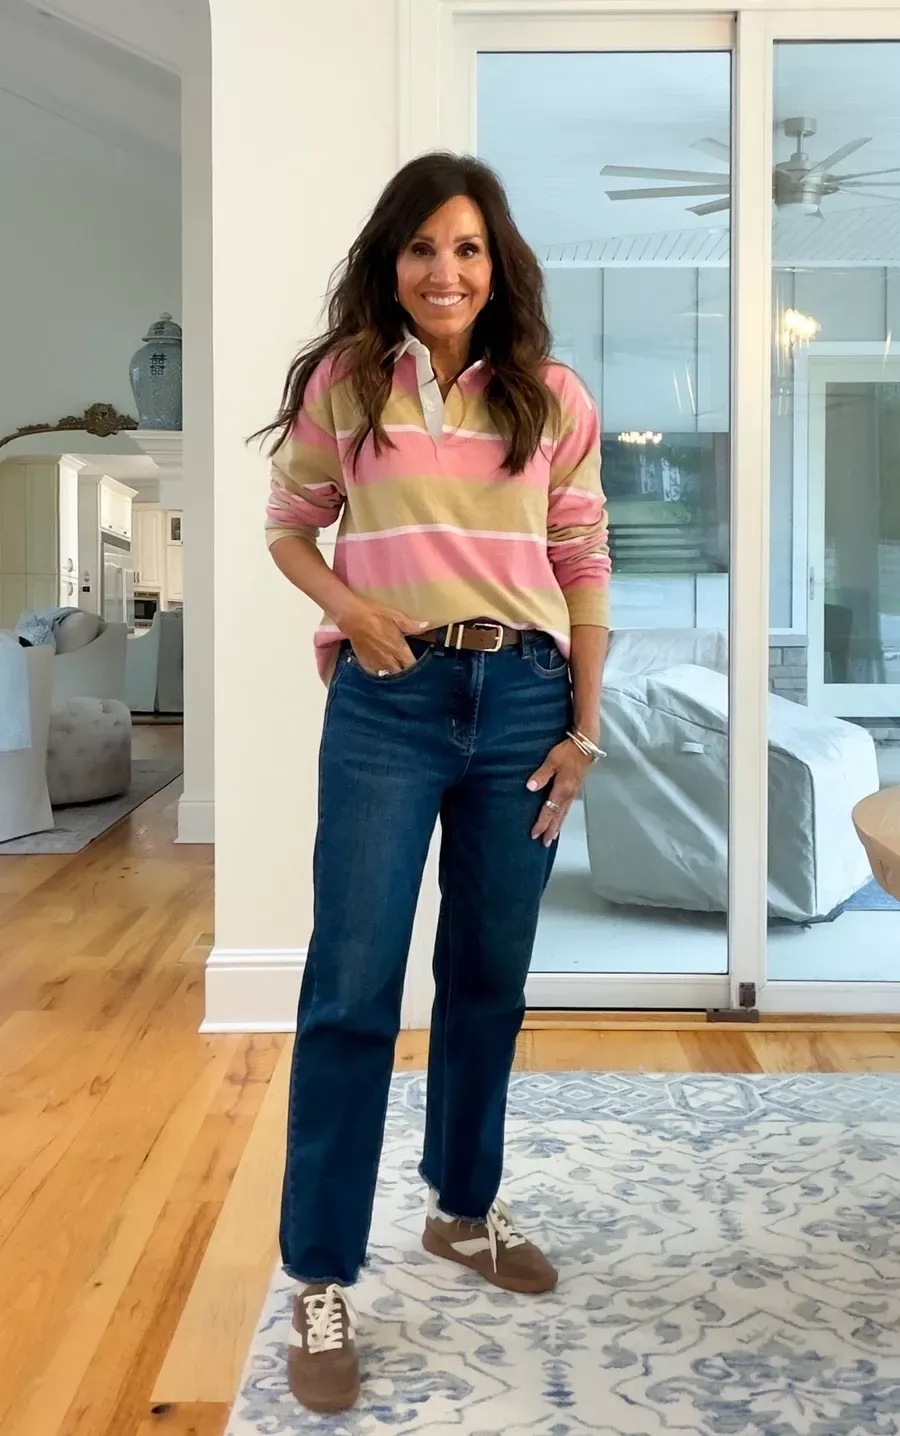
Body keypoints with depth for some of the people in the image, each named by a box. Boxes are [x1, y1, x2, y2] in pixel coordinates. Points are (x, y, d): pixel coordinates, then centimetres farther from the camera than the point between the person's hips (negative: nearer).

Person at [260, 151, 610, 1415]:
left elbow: (586, 568, 6)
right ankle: (322, 1282, 7)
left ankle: (465, 1209, 34)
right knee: (352, 986, -4)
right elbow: (288, 524, 11)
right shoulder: (344, 383, 1)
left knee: (490, 974, 13)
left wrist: (586, 729, 2)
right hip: (389, 703, -2)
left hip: (524, 701, 2)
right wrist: (344, 603, -9)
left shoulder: (552, 399, 5)